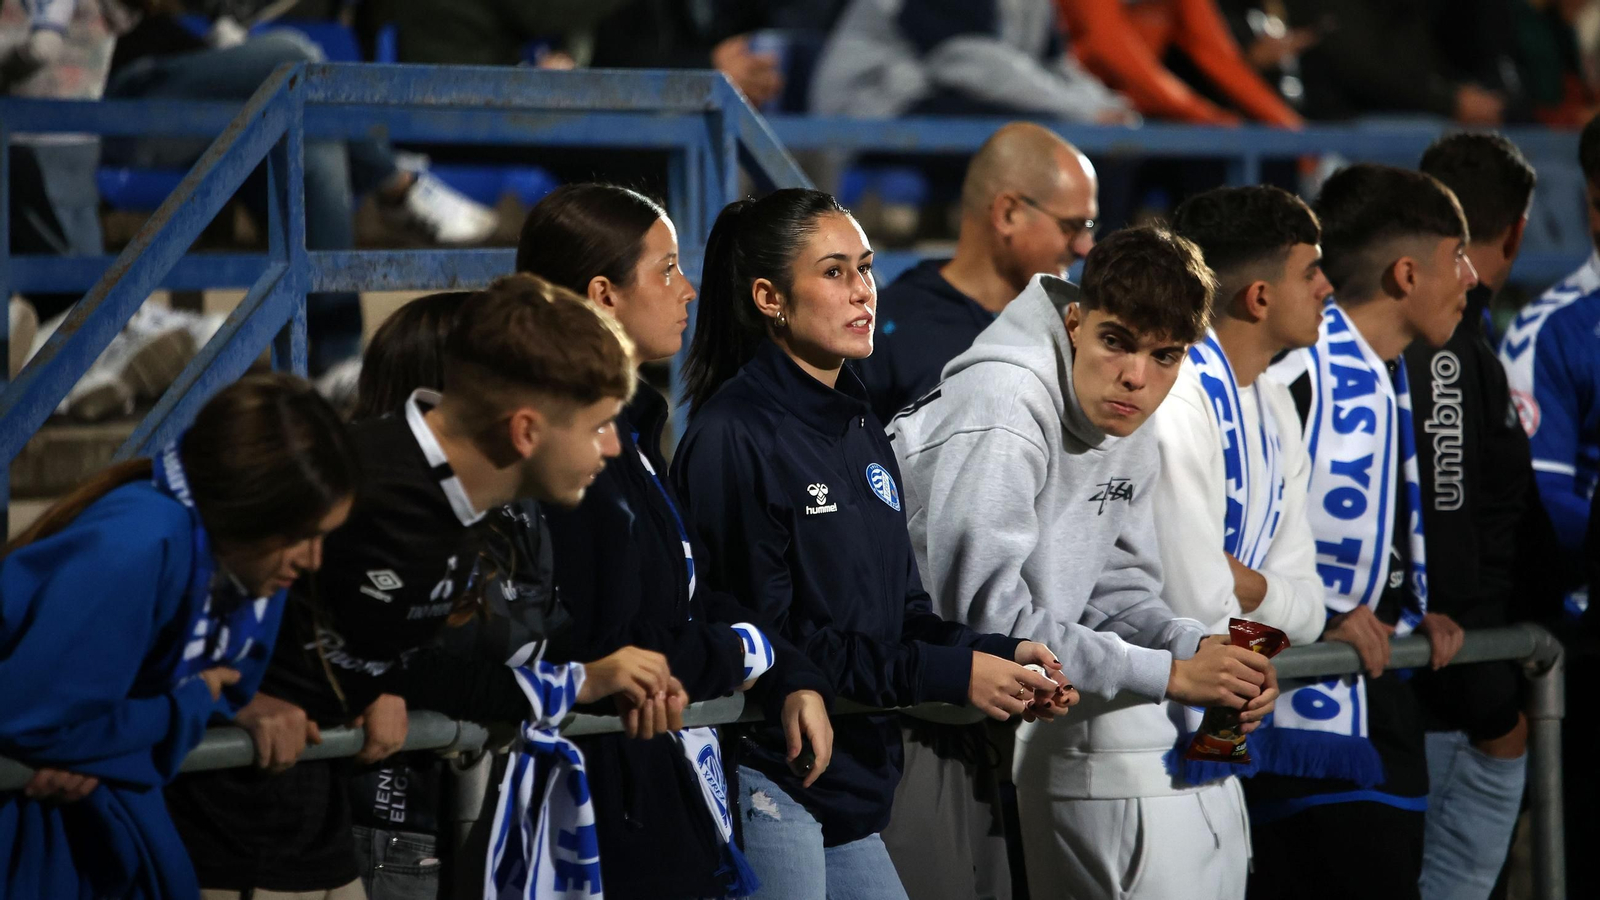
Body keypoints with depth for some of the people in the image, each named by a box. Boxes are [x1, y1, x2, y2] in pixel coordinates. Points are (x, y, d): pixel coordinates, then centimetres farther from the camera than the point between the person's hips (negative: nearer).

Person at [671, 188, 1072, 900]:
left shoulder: (863, 433, 16)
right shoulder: (735, 435, -11)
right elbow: (762, 632, -16)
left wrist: (1000, 655, -2)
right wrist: (952, 674, -17)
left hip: (850, 790, 9)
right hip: (767, 781, -9)